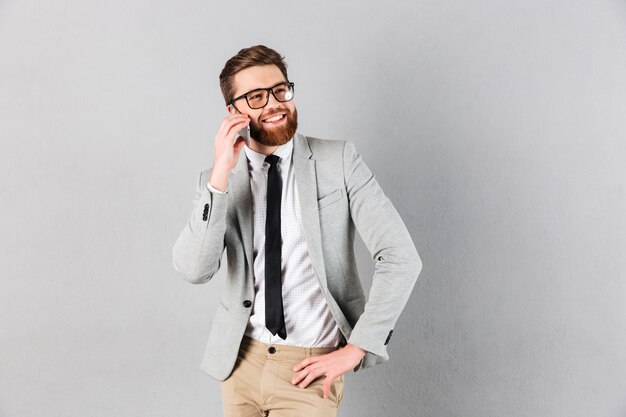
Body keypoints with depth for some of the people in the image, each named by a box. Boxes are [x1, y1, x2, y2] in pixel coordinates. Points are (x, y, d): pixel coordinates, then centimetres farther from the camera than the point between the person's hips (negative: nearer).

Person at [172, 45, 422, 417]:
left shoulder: (339, 161, -7)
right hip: (240, 359, 3)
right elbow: (194, 270, -14)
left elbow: (401, 258, -12)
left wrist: (356, 349, -13)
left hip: (309, 367, -3)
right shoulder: (217, 180, 0)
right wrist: (220, 176, -21)